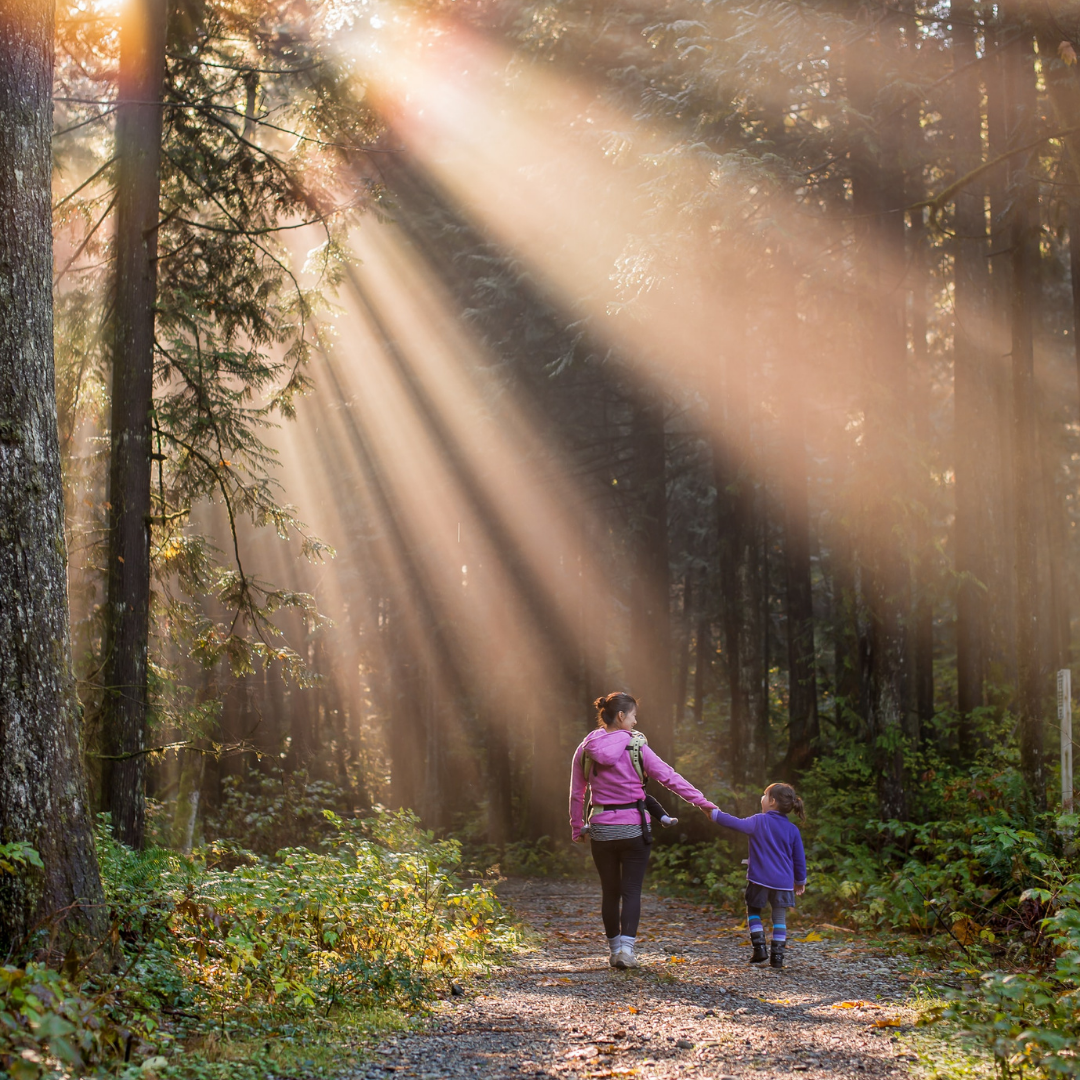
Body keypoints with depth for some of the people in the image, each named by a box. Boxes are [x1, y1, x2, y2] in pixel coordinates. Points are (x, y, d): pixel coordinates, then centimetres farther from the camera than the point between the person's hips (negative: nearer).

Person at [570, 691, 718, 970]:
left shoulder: (586, 750, 1)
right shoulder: (636, 747, -8)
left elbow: (576, 794, 6)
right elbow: (669, 777, -9)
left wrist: (577, 829, 17)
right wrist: (703, 802, -6)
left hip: (601, 829, 3)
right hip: (633, 829, -3)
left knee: (610, 892, 14)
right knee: (631, 891, 2)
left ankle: (615, 949, 18)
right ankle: (626, 949, -11)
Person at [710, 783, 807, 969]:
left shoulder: (759, 821, -6)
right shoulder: (792, 830, 4)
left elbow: (737, 824, -9)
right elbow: (799, 858, 8)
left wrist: (715, 814, 2)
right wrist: (800, 881, 20)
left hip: (759, 879, -2)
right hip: (783, 882, 2)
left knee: (753, 912, 15)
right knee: (779, 918, 8)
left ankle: (759, 948, 4)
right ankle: (777, 956, 2)